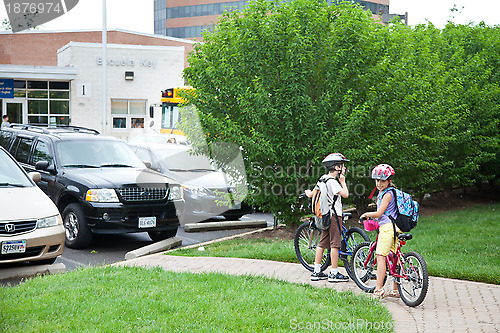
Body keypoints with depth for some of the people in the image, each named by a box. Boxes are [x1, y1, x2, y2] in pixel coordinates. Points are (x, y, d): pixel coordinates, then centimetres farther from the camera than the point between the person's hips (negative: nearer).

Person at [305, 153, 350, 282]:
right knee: (335, 244, -5)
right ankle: (334, 274, -2)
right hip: (334, 215, -9)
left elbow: (311, 194, 19)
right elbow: (345, 194, -21)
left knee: (322, 244, 11)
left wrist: (308, 192, 40)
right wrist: (343, 182, -7)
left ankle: (316, 272, 14)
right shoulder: (332, 182, -15)